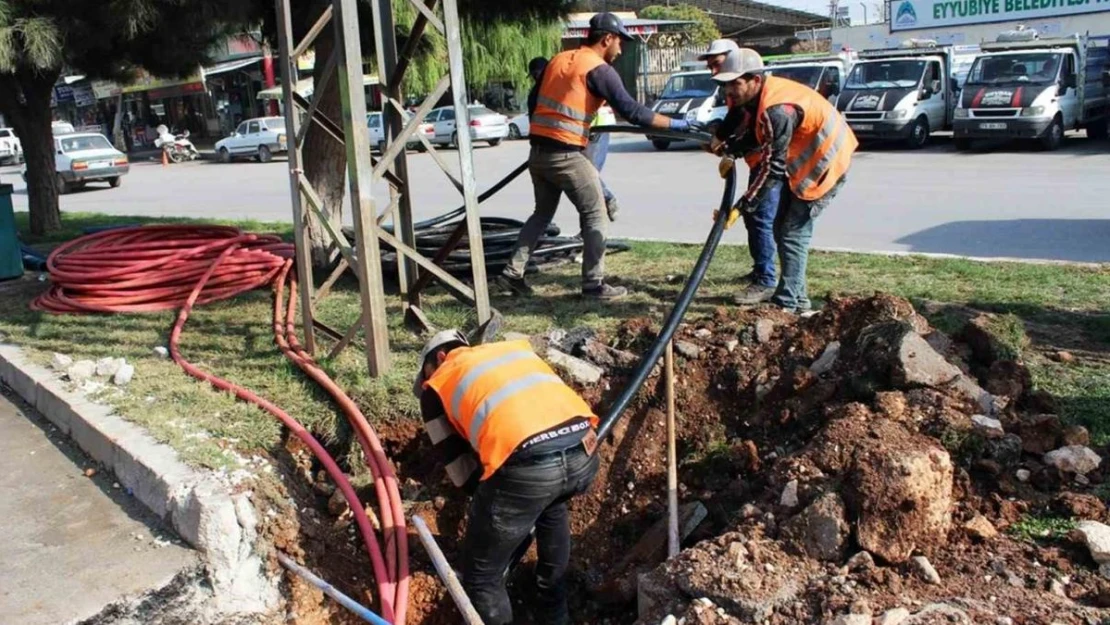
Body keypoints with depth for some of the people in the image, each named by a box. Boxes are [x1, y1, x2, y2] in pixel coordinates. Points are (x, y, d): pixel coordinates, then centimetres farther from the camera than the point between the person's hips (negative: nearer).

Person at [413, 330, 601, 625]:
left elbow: (461, 470, 18)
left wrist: (494, 498, 33)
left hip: (526, 465, -6)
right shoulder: (515, 346, 34)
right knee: (553, 506, 39)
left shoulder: (437, 385, 22)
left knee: (481, 577, 16)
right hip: (584, 452, 6)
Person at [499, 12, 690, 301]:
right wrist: (676, 124, -7)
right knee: (595, 215, 5)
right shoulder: (600, 70, -8)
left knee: (543, 212, 21)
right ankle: (594, 284, 6)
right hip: (566, 155, -7)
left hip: (538, 151, 7)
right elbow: (632, 111, -13)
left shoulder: (557, 60, 14)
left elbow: (536, 102, 19)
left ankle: (512, 274, 18)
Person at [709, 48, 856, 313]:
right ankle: (795, 295, 19)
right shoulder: (757, 95, -5)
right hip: (803, 160, 10)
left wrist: (741, 207, -29)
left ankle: (788, 303, -6)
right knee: (782, 228, 11)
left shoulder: (777, 110, -32)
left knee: (794, 232, -11)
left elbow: (772, 167, -31)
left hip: (825, 162, -10)